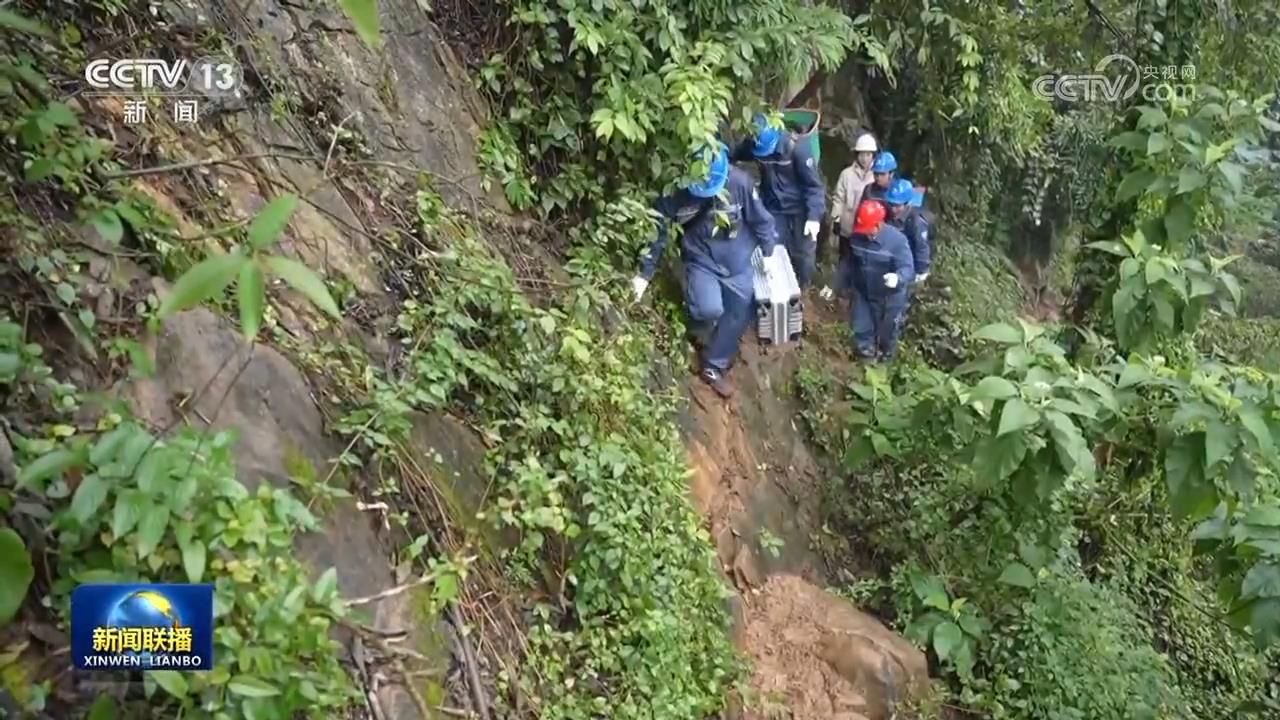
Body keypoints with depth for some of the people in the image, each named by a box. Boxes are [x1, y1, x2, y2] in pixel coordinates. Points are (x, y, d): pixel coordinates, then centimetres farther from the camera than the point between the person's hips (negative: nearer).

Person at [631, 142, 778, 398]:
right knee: (710, 309, -24)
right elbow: (658, 232, -13)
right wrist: (645, 273, -15)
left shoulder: (739, 181, -22)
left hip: (738, 262, 2)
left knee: (739, 315, 7)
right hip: (701, 261, -2)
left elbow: (761, 220, -7)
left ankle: (714, 367, 28)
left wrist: (769, 253, 2)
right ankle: (699, 325, 14)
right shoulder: (674, 191, -22)